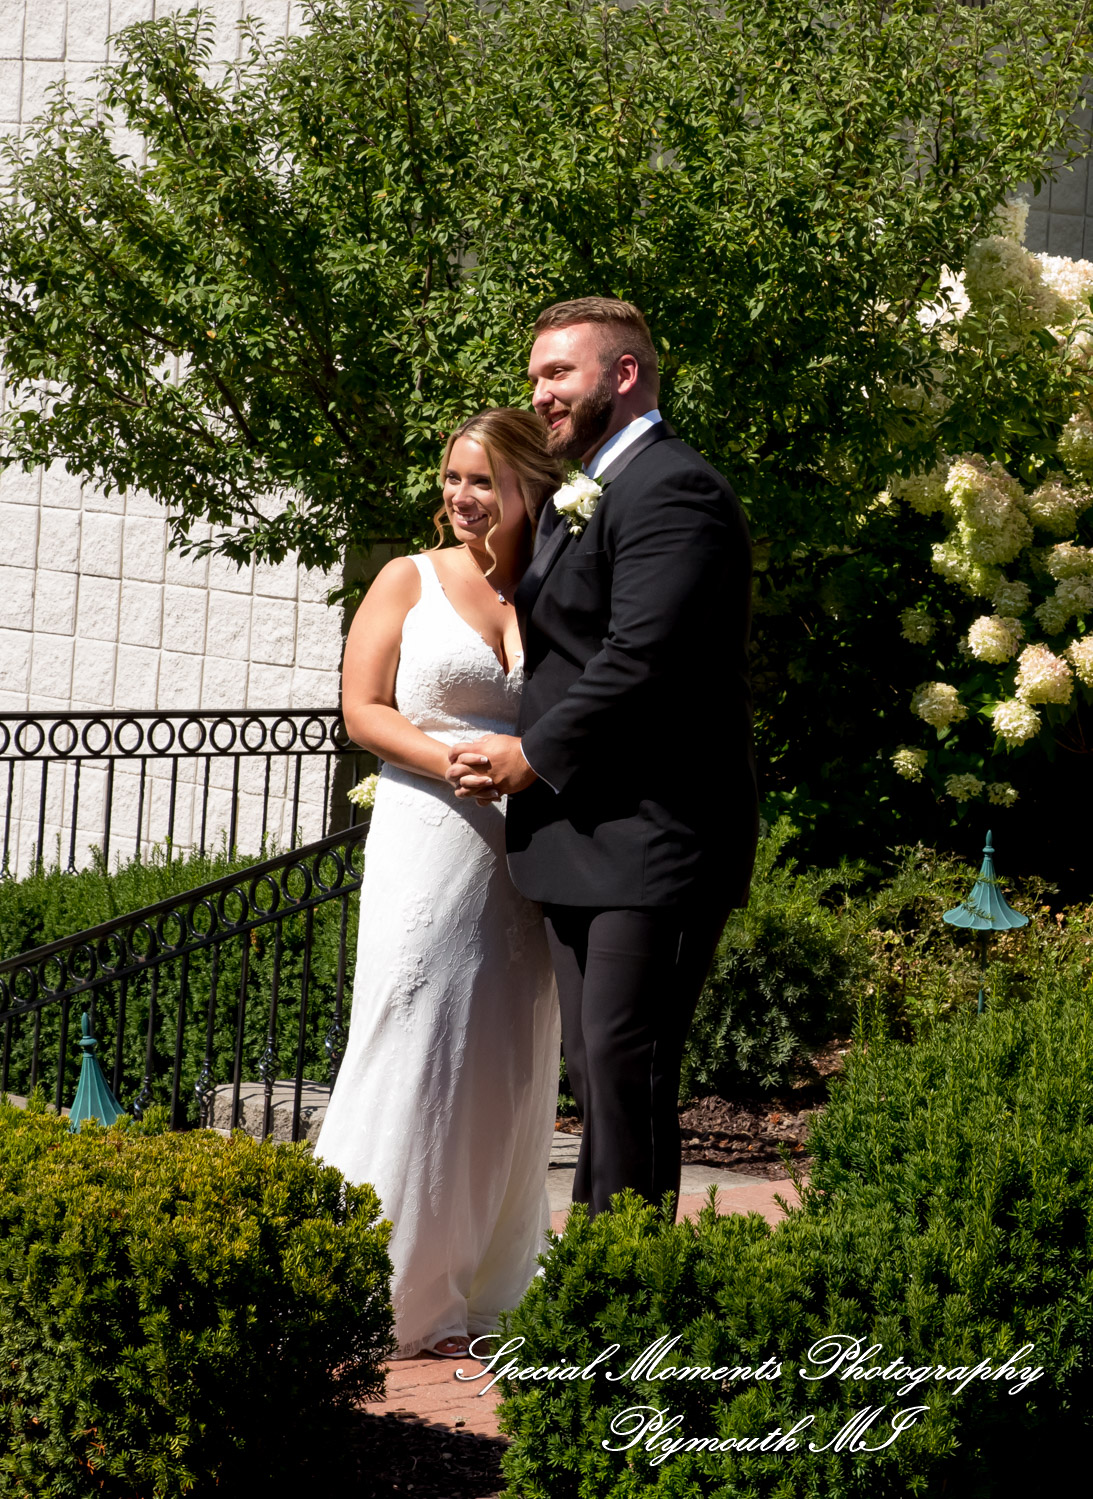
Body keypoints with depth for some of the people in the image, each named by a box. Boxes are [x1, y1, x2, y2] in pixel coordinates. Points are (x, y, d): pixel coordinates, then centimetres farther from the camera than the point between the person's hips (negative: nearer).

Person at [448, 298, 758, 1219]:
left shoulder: (671, 490, -12)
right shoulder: (580, 500, 21)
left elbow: (640, 661, -20)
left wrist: (535, 757, -12)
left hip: (650, 841, -10)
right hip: (582, 844, 10)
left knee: (625, 1073, -11)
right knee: (594, 1074, 12)